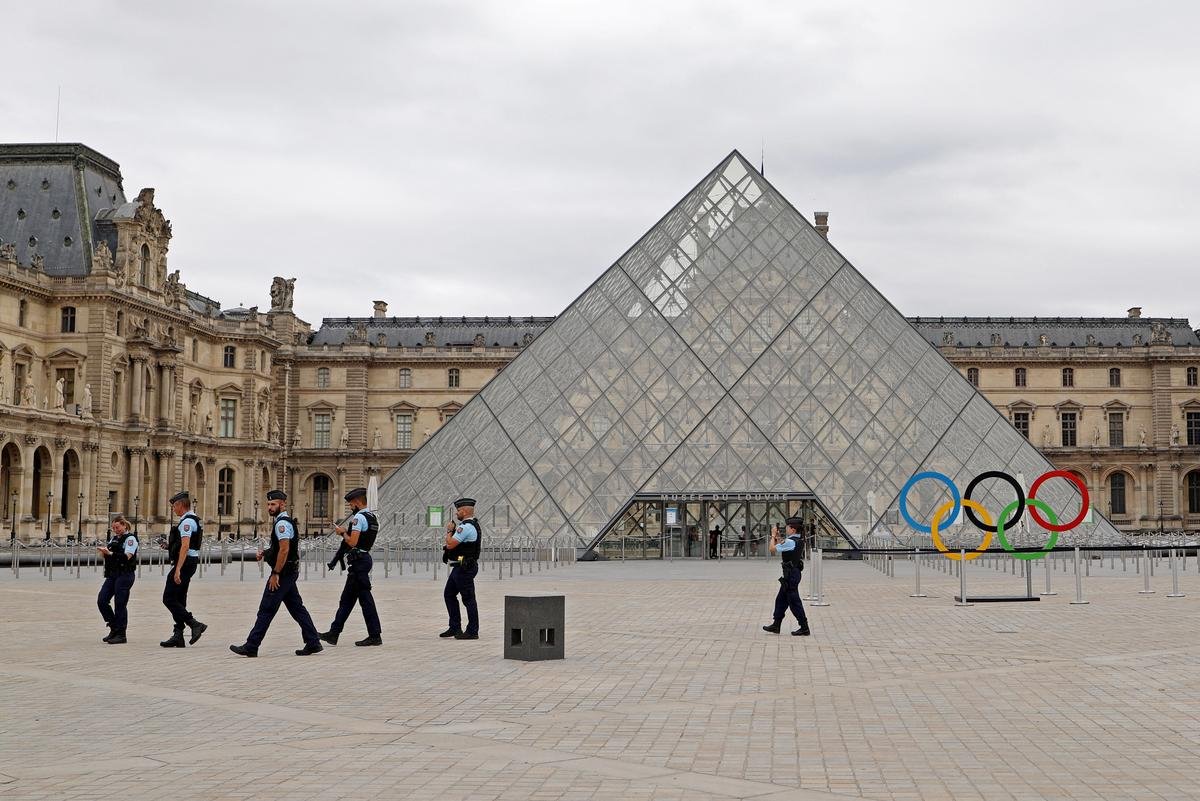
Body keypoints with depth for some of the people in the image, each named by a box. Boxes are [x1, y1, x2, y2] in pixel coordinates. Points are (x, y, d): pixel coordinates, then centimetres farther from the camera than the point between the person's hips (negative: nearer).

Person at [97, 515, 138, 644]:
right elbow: (107, 556, 19)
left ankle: (121, 634, 3)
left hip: (125, 574, -8)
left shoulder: (130, 538, -6)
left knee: (120, 604, -6)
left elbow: (127, 556, -19)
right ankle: (114, 629, 16)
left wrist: (110, 553, -26)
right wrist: (103, 552, -3)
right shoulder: (114, 538, 17)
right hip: (112, 574, 8)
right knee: (101, 600, 2)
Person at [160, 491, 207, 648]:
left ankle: (195, 624, -11)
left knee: (168, 599, -8)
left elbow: (185, 546, -25)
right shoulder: (193, 520, 17)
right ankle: (178, 636, 12)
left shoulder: (187, 522, -15)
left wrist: (178, 570, -29)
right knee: (179, 600, 11)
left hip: (184, 564, -10)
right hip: (191, 563, 10)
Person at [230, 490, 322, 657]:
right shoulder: (284, 522, 17)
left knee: (266, 609, -6)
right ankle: (313, 642, 10)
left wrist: (275, 574, -21)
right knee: (297, 607, 11)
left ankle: (251, 647, -3)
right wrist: (265, 553, 11)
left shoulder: (282, 523, -15)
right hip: (290, 572, 10)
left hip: (282, 573, -10)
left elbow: (284, 550, -23)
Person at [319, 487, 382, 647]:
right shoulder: (372, 517, 16)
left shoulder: (359, 518, -15)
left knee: (365, 598, -6)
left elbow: (352, 542, -20)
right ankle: (333, 633, 18)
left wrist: (343, 532, -4)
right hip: (364, 556, 10)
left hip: (359, 560, -10)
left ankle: (375, 636, -4)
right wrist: (347, 532, 14)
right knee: (347, 598, 13)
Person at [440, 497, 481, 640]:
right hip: (459, 567, 11)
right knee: (449, 594, 16)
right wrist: (452, 530, 6)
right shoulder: (472, 524, 15)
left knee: (468, 599, -5)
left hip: (464, 568, -11)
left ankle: (472, 631, 1)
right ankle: (455, 628, 21)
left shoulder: (466, 527, -19)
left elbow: (450, 544, -21)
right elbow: (454, 542, 20)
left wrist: (449, 530, -5)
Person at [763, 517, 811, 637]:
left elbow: (772, 548, -15)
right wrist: (778, 537, 16)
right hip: (793, 573, 10)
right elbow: (781, 547, 24)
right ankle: (776, 625, 22)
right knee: (781, 599, 16)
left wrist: (773, 535, -2)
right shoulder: (798, 541, 12)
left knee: (794, 601, -5)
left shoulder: (790, 542, -19)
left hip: (791, 574, -10)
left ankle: (804, 628, -2)